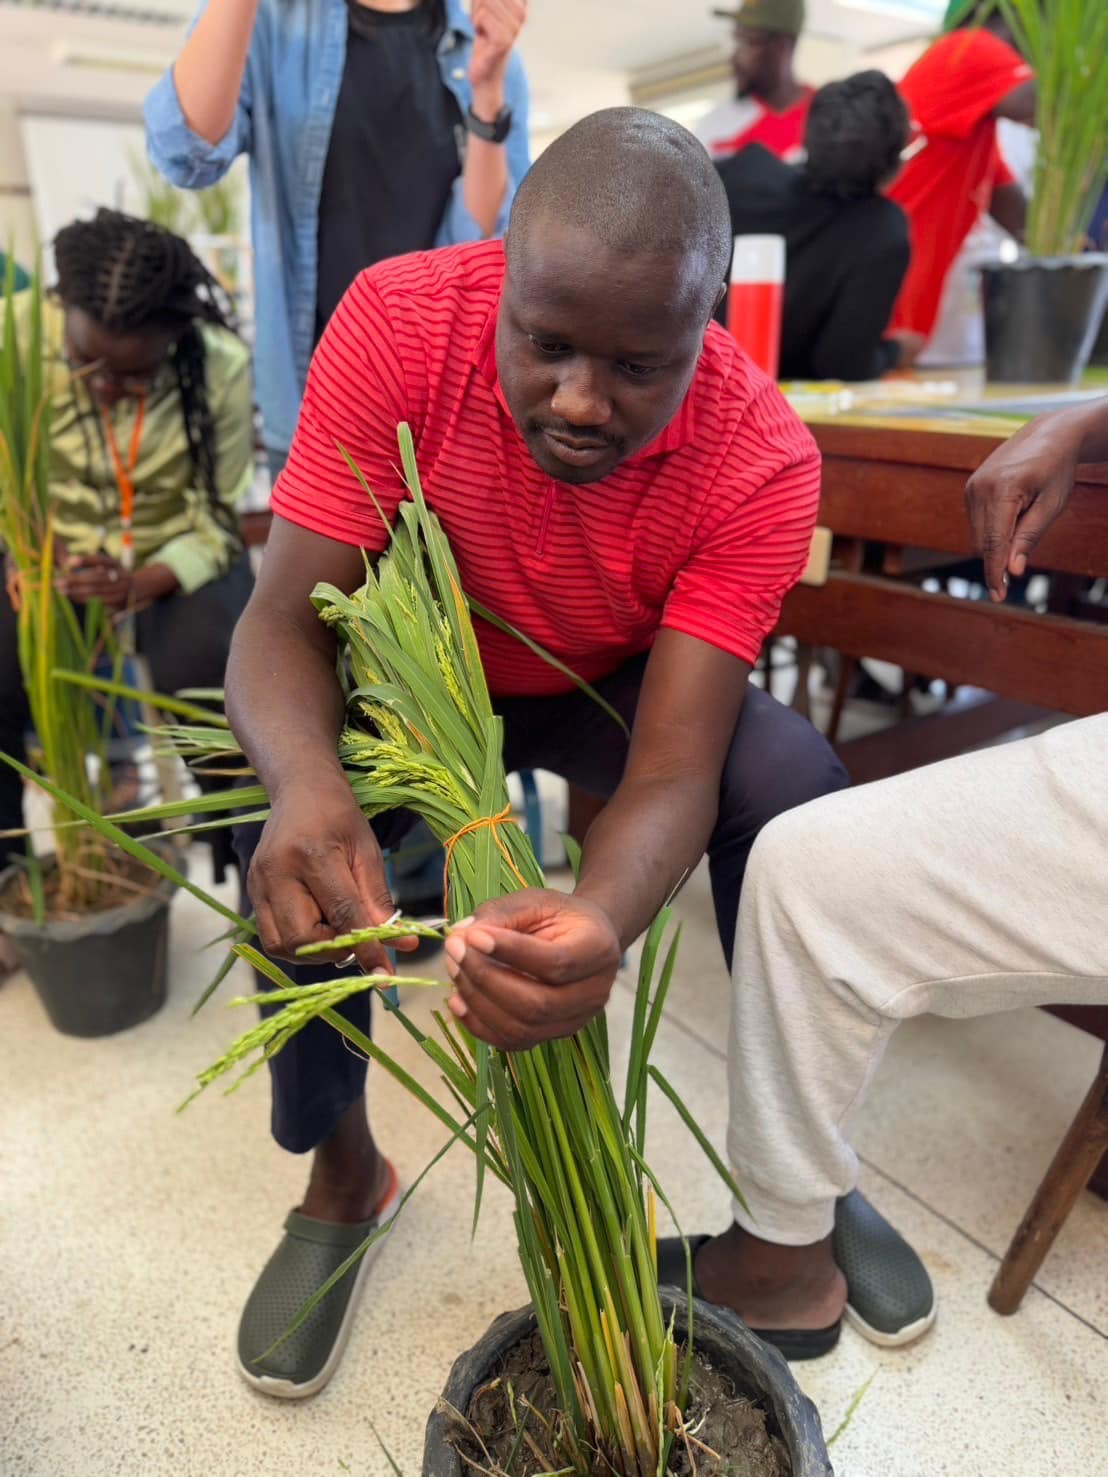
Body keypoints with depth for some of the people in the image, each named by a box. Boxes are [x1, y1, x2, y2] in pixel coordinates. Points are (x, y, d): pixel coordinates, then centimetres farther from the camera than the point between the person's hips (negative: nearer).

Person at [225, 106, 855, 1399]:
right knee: (289, 848, -26)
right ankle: (341, 1174, 4)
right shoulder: (399, 322, -28)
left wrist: (600, 922, -56)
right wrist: (306, 783, -52)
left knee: (795, 790, -26)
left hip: (617, 684, 0)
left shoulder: (761, 461, -28)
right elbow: (284, 620, -30)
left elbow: (672, 772, -34)